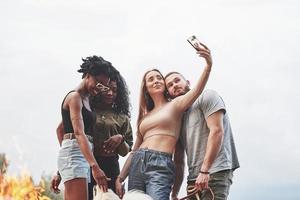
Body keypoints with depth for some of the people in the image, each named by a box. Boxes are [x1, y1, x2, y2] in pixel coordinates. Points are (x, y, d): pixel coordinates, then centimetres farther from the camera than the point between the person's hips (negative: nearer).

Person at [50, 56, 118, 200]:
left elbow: (60, 129, 29)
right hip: (74, 154, -9)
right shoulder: (75, 97, -5)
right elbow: (79, 133, -19)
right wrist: (94, 166, -31)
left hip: (83, 156, 9)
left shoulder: (85, 99, 24)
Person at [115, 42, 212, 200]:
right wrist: (119, 179, 15)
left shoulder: (175, 105, 9)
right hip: (137, 164, 5)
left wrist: (208, 66, -28)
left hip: (160, 166, -5)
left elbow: (196, 91, -11)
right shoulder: (145, 116, 23)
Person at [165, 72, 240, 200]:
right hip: (194, 178, 7)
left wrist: (204, 171, -18)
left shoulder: (206, 97, 4)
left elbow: (216, 131, -10)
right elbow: (179, 161, 22)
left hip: (215, 172, -7)